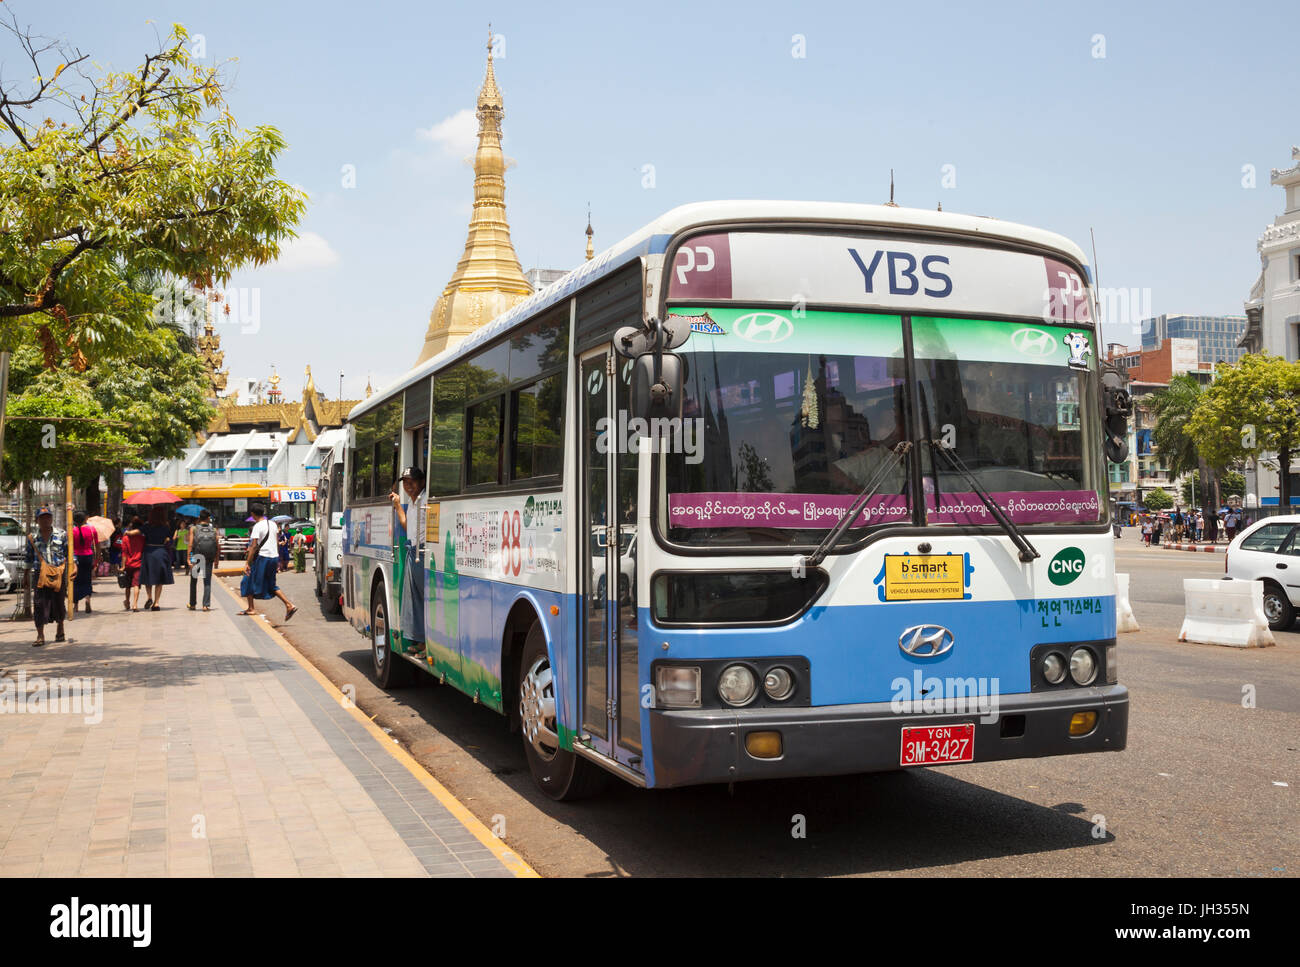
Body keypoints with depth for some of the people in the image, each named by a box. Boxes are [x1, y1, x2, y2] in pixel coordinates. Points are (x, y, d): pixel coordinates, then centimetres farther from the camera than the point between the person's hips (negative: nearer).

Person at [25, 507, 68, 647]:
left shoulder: (61, 535, 6)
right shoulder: (32, 537, 8)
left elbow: (69, 553, 9)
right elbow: (29, 557, 14)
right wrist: (28, 572, 12)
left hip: (59, 573, 0)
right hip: (39, 574, 0)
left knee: (59, 602, 8)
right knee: (39, 604, -7)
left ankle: (60, 631, 26)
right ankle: (40, 636, -5)